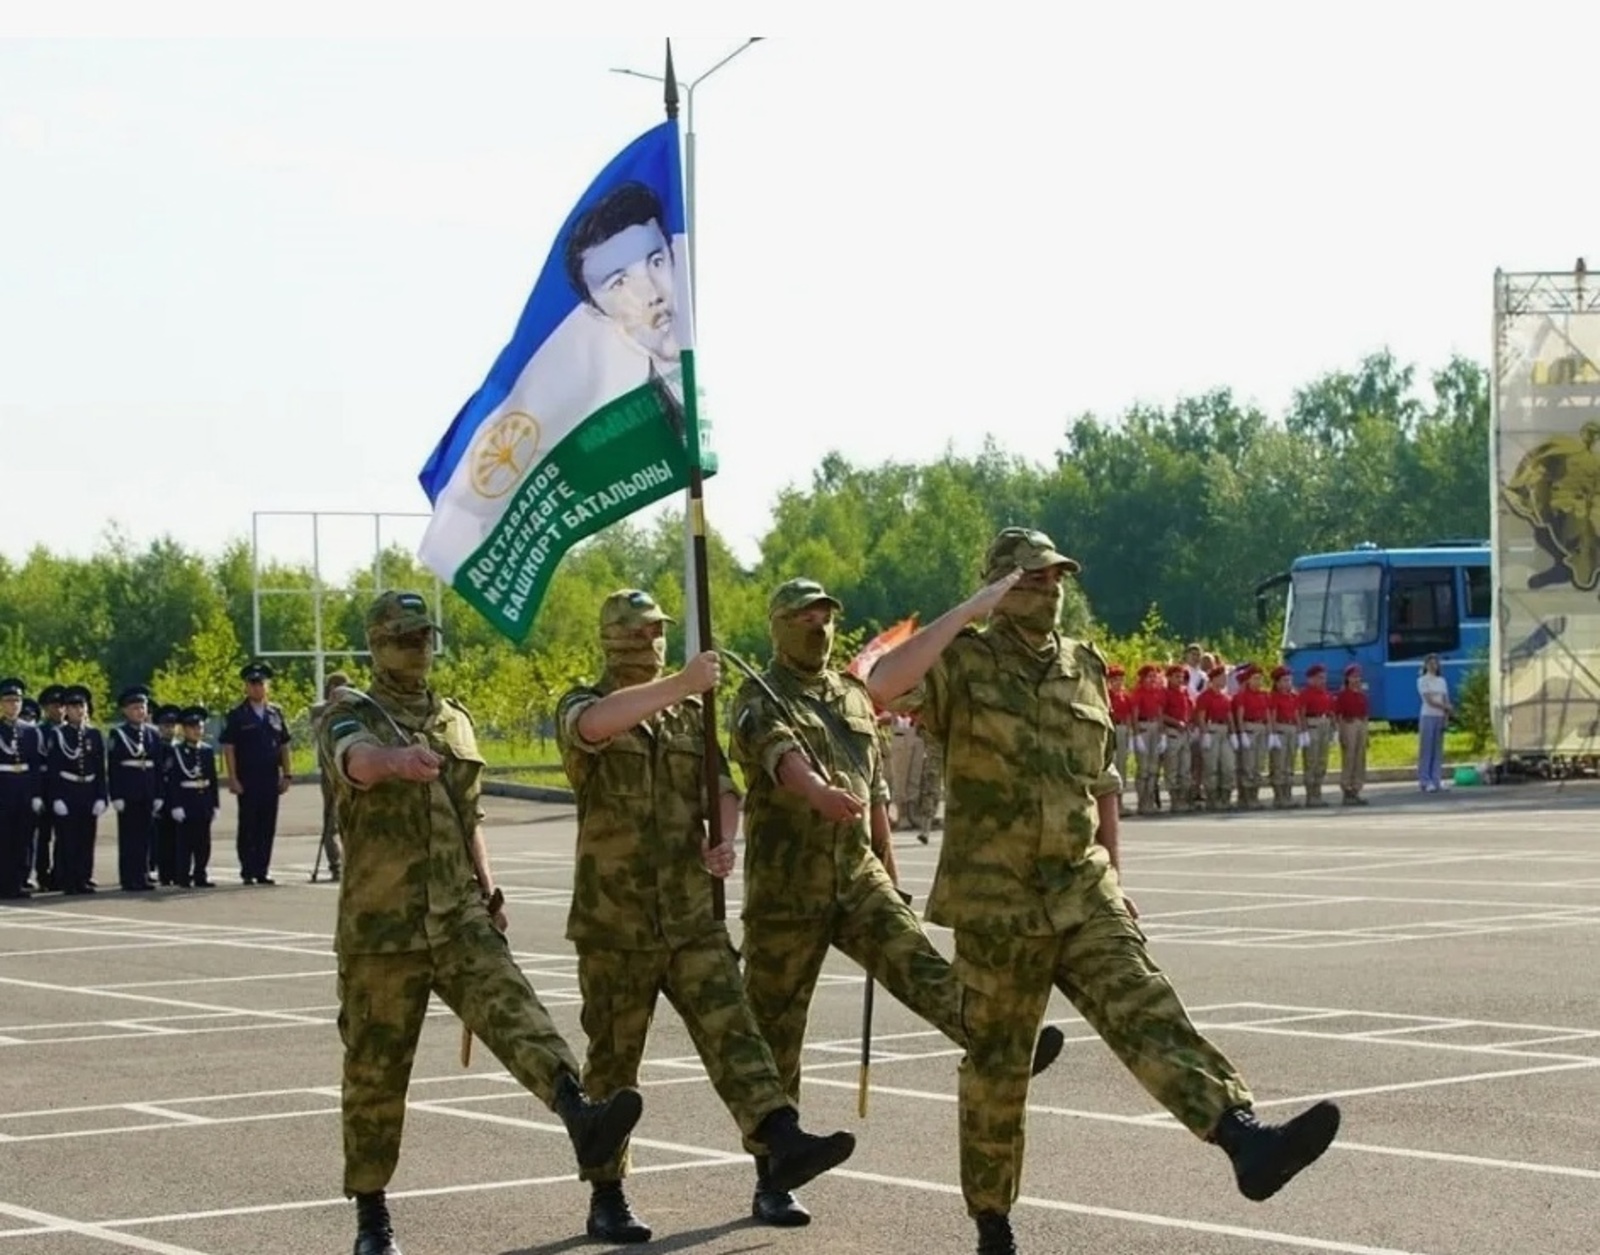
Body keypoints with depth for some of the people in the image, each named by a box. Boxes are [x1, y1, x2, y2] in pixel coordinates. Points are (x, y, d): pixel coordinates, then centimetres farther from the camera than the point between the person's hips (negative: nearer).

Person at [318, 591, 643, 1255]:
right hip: (380, 928, -3)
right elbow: (357, 759, -29)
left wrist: (489, 897, 16)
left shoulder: (456, 720, 16)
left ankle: (580, 1117, -44)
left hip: (458, 919, 3)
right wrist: (399, 758, -51)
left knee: (513, 1010, -23)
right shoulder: (349, 715, -2)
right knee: (376, 1072, 5)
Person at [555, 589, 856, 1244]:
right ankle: (606, 1197, 14)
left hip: (692, 916, 3)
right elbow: (596, 724, -29)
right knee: (613, 1060, 5)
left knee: (731, 1029, -12)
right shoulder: (580, 706, -3)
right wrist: (680, 683, -40)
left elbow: (721, 788, 7)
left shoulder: (692, 712, 13)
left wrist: (722, 839, -16)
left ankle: (784, 1143, -25)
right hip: (614, 924, -3)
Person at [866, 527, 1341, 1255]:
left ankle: (1246, 1141, -35)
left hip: (1082, 893, 3)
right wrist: (969, 611, -24)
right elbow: (883, 686, -28)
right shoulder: (963, 662, -7)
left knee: (1145, 1013, -16)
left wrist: (1114, 879, 18)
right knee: (995, 1066, 7)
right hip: (996, 905, -3)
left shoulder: (1085, 667, 10)